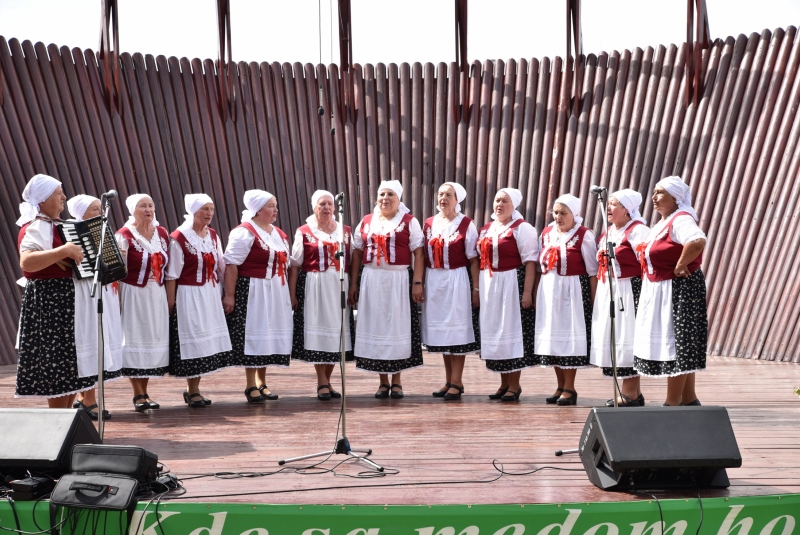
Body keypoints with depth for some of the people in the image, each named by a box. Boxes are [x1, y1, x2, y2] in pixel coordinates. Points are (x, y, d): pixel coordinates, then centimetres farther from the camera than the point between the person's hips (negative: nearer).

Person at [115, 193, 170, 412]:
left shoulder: (162, 233, 7)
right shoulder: (124, 235, -7)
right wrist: (117, 300, -15)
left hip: (157, 295, 5)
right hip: (134, 294, -5)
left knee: (153, 339, 7)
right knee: (134, 339, -2)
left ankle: (144, 393, 17)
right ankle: (138, 395, 4)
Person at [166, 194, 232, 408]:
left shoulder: (213, 235, 9)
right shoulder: (179, 238, -10)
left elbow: (222, 267, 13)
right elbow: (172, 274, -11)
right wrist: (171, 303, -12)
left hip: (211, 296, 6)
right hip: (189, 297, -6)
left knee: (208, 341, 8)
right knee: (192, 341, -3)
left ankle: (194, 389, 19)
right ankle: (192, 391, 9)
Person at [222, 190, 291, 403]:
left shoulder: (279, 234, 14)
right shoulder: (244, 233, -10)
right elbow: (231, 265, -15)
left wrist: (289, 294, 16)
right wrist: (229, 295, -19)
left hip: (277, 293, 8)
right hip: (252, 293, -7)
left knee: (270, 335, 11)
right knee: (252, 335, -4)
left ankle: (261, 383, 22)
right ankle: (250, 385, 5)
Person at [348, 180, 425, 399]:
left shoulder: (409, 222, 1)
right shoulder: (366, 222, 11)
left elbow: (418, 254, -5)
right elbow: (357, 254, 11)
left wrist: (417, 282, -14)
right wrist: (353, 284, 6)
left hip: (399, 281, -3)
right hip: (372, 282, 3)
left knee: (398, 327, 2)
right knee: (375, 327, 4)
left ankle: (396, 380, 13)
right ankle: (383, 381, 15)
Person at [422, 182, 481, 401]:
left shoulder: (466, 224, -3)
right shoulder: (429, 223, 10)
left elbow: (473, 259, -5)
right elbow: (423, 256, 10)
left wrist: (475, 288, -9)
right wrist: (420, 284, 3)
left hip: (457, 281, -5)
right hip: (434, 281, 5)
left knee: (457, 329, -1)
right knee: (441, 331, 9)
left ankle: (456, 382, 4)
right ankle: (449, 381, 18)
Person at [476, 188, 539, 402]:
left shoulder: (522, 228, -5)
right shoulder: (485, 229, 15)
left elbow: (530, 262, -11)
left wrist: (527, 292, -18)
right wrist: (477, 288, 11)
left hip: (513, 285, -6)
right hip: (490, 287, 7)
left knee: (512, 331, -4)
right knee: (494, 332, 8)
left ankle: (514, 385, 5)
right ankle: (504, 384, 19)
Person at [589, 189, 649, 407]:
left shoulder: (637, 230, -10)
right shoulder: (608, 232, 17)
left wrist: (644, 293, -20)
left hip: (628, 291, -9)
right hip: (607, 292, 9)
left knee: (627, 339, -6)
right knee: (612, 338, 9)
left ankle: (631, 393, 1)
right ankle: (630, 392, 18)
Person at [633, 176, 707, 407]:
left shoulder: (680, 220, -17)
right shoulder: (663, 222, 14)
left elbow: (698, 241, -37)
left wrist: (680, 266, -26)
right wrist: (644, 253, 9)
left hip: (678, 290, -10)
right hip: (660, 291, 10)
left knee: (674, 344, -3)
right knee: (673, 345, 15)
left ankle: (672, 403, 5)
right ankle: (689, 399, 25)